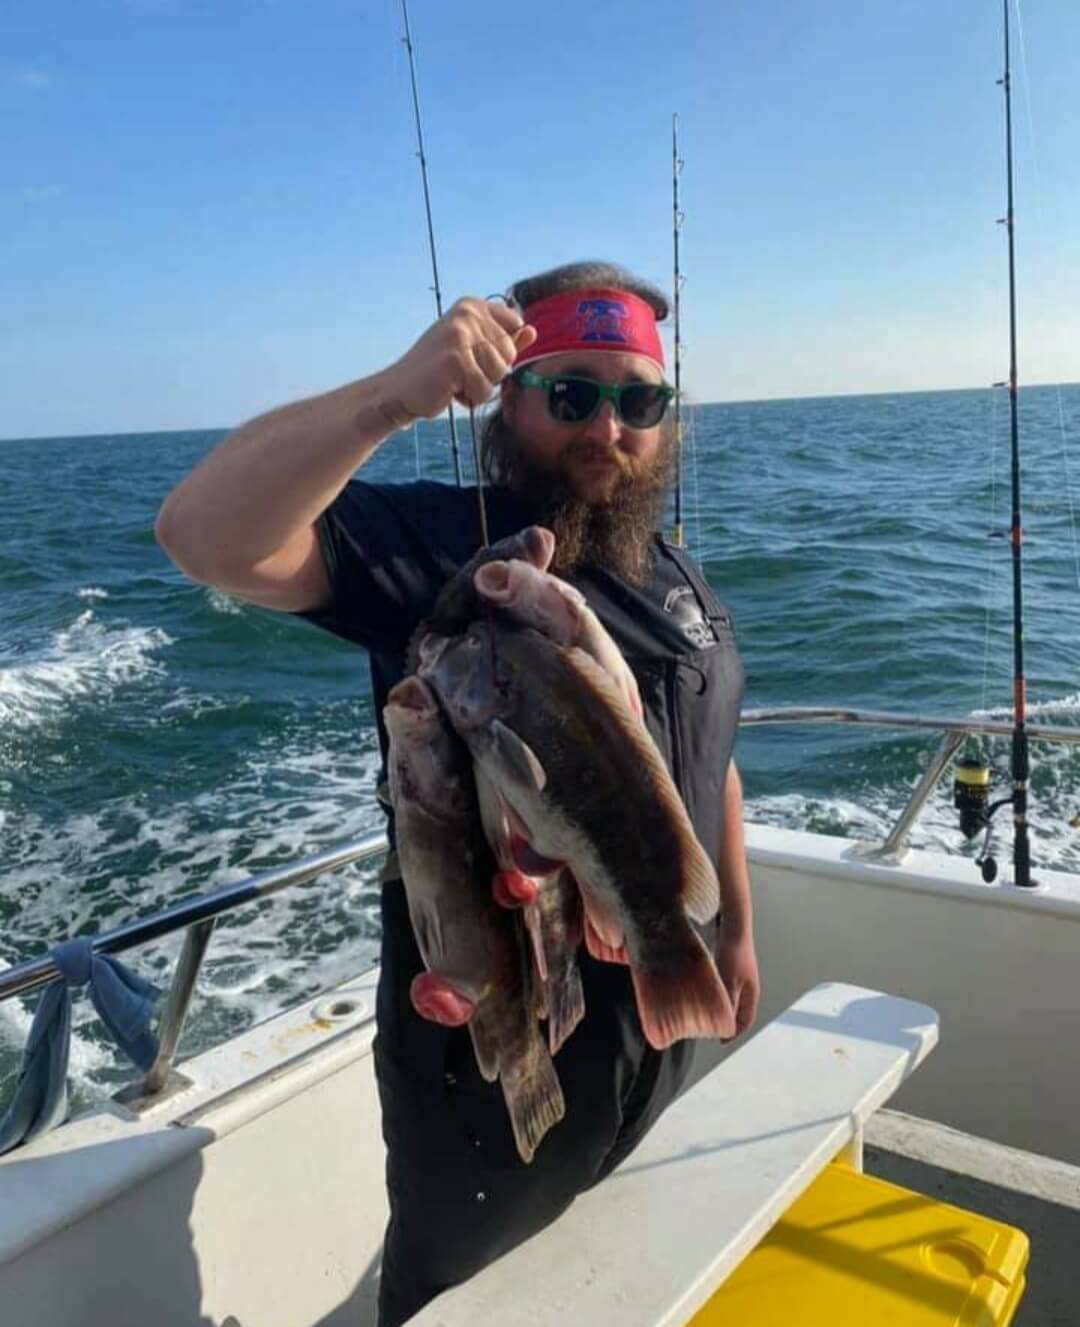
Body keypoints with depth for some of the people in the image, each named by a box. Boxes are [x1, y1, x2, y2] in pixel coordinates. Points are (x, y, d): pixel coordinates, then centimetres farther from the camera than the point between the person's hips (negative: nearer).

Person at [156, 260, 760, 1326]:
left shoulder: (676, 581, 4)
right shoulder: (431, 546, -20)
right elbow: (204, 536, -36)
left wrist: (736, 927, 16)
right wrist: (396, 395, -46)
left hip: (660, 1026, 7)